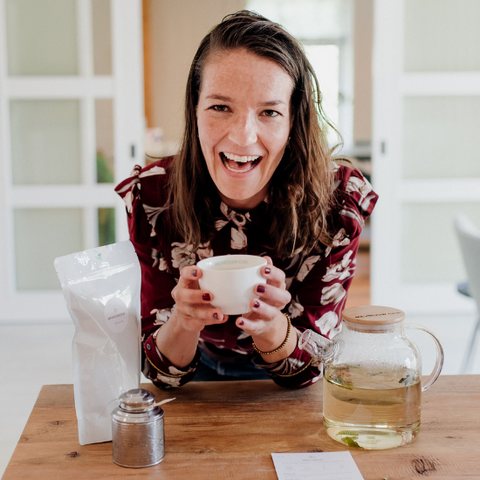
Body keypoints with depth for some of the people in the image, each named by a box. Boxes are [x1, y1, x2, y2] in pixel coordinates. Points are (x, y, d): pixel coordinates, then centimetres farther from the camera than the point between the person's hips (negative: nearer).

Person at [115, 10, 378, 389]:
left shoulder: (340, 199, -20)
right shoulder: (150, 198, -19)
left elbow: (307, 368, -17)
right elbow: (163, 374, -16)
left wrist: (270, 323, -38)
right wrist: (184, 320, -37)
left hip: (296, 399, 1)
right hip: (203, 368, 0)